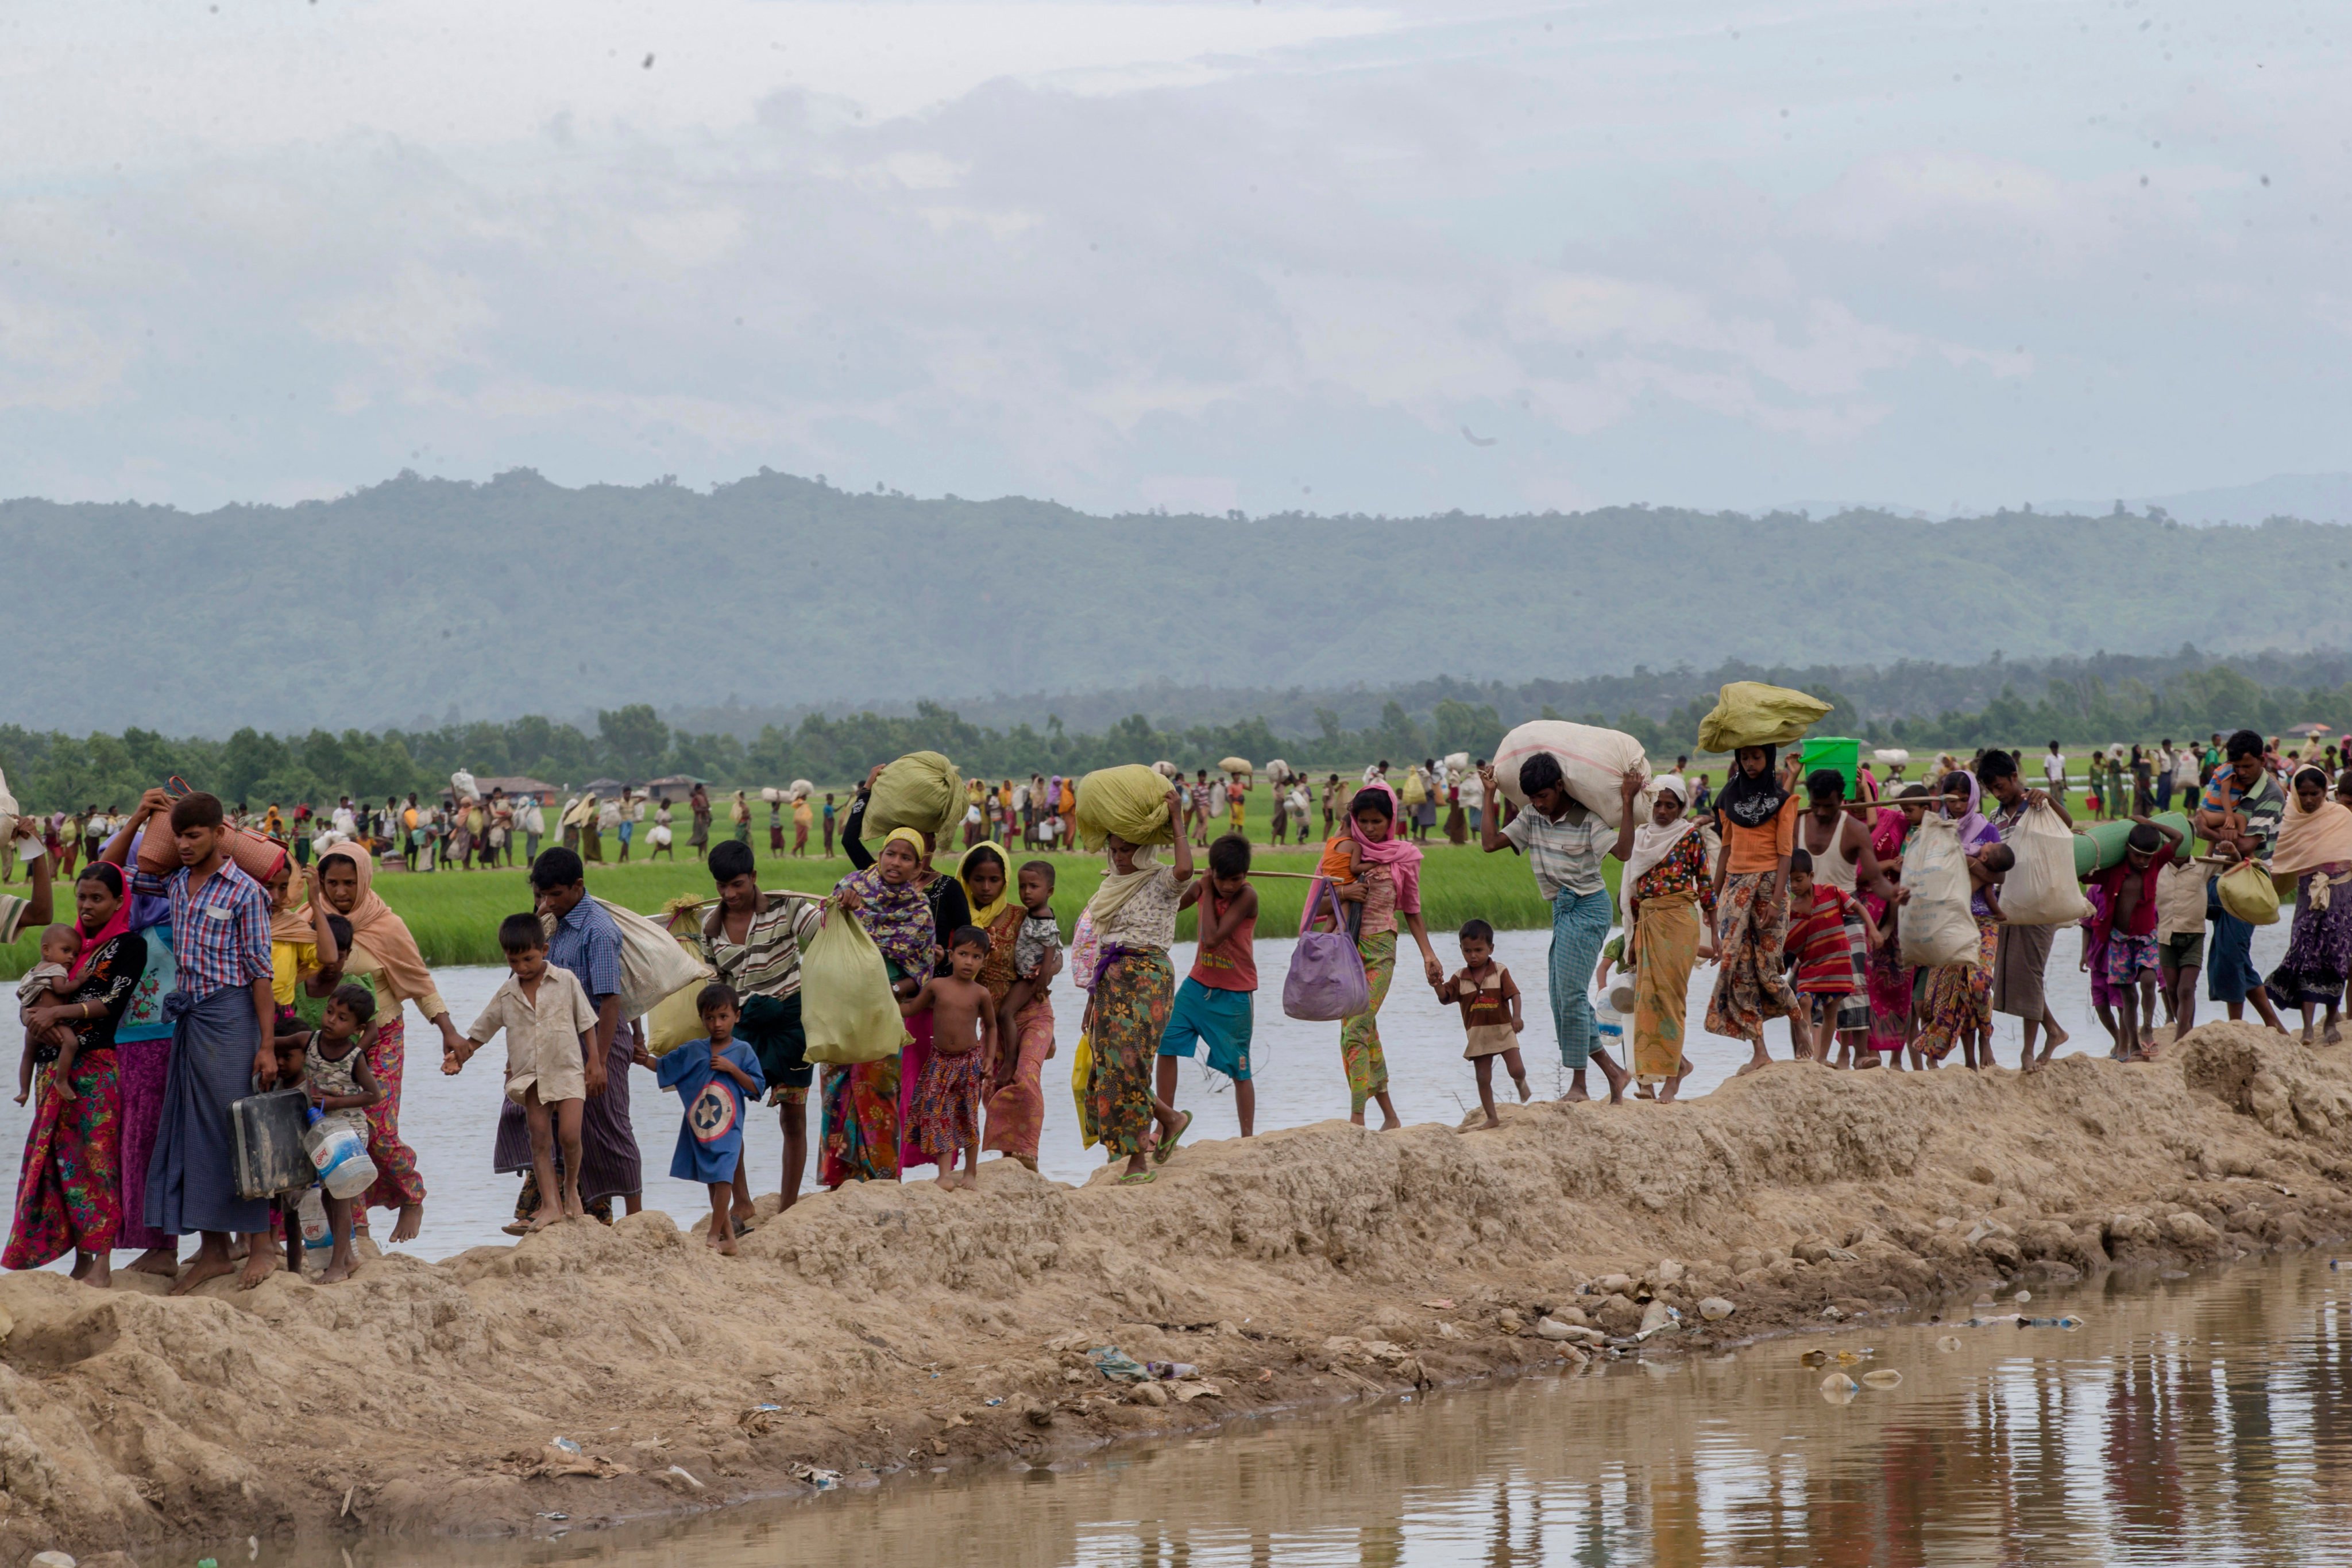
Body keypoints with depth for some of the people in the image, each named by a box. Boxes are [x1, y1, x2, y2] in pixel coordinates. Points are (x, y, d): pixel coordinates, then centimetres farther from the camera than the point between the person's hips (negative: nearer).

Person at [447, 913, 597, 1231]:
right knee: (540, 1141, -1)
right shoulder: (506, 994, 6)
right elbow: (480, 1032, 14)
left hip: (567, 1070, -3)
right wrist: (460, 1056, -1)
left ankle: (571, 1189, 11)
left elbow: (586, 1022, 5)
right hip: (529, 1074, 3)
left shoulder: (566, 981, 0)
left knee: (569, 1135, -14)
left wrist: (595, 1061, 0)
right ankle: (552, 1205, 2)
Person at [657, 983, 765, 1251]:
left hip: (728, 1130, -4)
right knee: (711, 1182, 9)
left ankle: (714, 1236, -10)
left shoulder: (743, 1052, -1)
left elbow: (757, 1088, -5)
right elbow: (663, 1067, 11)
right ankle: (728, 1238, 18)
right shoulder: (692, 1051, 6)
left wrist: (732, 1068, -14)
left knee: (722, 1177, -14)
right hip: (697, 1128, 4)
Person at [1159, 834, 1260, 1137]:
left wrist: (1208, 892, -19)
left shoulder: (1247, 897, -19)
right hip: (1197, 985, 5)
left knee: (1239, 1069, 3)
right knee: (1167, 1044, -5)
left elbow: (1212, 938, -27)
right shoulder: (1201, 888, -3)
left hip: (1233, 997, -5)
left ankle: (1248, 1137, 13)